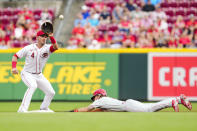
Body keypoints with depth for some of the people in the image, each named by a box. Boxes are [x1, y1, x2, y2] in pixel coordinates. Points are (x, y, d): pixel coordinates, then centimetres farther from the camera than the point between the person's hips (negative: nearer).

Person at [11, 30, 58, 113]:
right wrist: (14, 67, -22)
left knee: (51, 92, 4)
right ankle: (22, 109, -39)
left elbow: (56, 47, -29)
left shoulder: (47, 48, -7)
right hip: (27, 74, -5)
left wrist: (51, 37, -44)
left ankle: (44, 108, 34)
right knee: (33, 85, -35)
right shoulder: (29, 48, -12)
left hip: (39, 75, 5)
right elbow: (15, 56, -6)